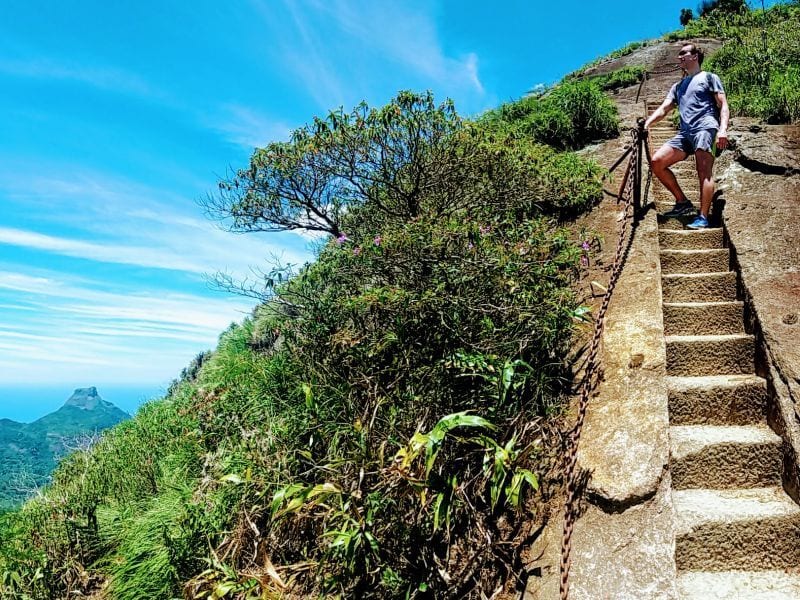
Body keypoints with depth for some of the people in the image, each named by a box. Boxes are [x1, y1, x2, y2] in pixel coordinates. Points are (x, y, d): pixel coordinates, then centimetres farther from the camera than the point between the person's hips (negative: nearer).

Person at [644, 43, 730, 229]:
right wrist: (646, 123, -5)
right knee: (657, 162, -12)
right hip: (685, 133, 6)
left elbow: (723, 105, 3)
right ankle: (683, 202, -4)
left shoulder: (708, 77, 13)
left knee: (704, 172, -18)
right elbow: (663, 109, 16)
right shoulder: (678, 86, 29)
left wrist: (723, 129, -15)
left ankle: (703, 218, -25)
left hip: (705, 128, -6)